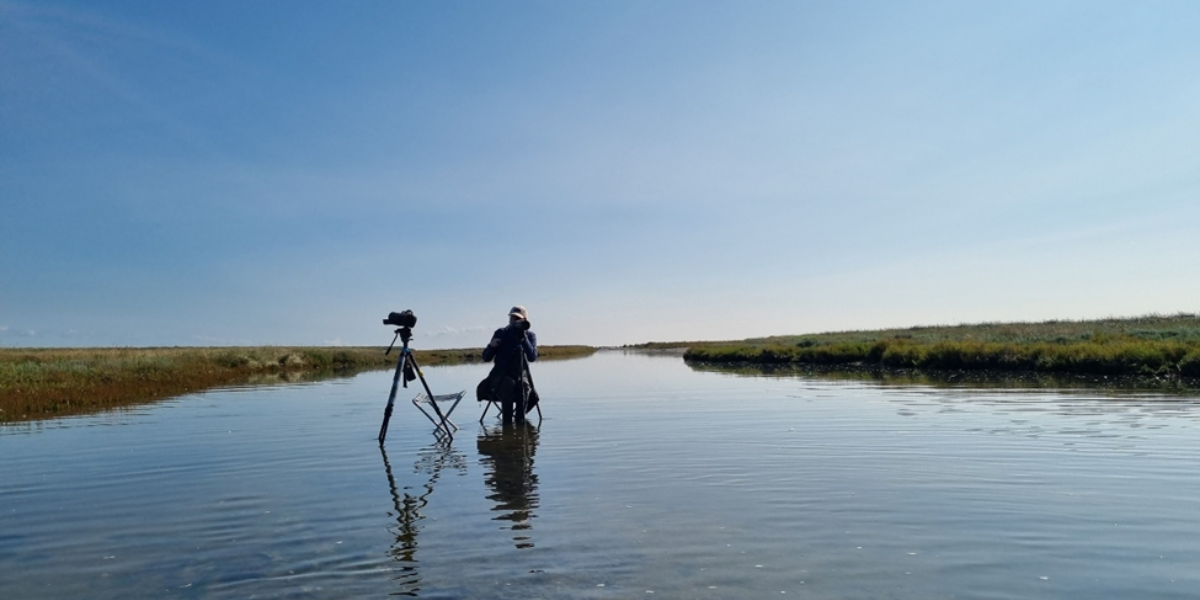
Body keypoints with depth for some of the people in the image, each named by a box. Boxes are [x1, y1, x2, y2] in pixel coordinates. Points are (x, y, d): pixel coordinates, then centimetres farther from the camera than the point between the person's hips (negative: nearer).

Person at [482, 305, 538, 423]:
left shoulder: (530, 335, 1)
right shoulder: (500, 333, 2)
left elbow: (532, 358, -17)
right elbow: (486, 358, 2)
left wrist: (523, 337, -23)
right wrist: (491, 346, -18)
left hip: (521, 376, 0)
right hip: (500, 377, 0)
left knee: (523, 385, -34)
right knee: (509, 384, -34)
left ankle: (521, 423, -27)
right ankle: (507, 422, -31)